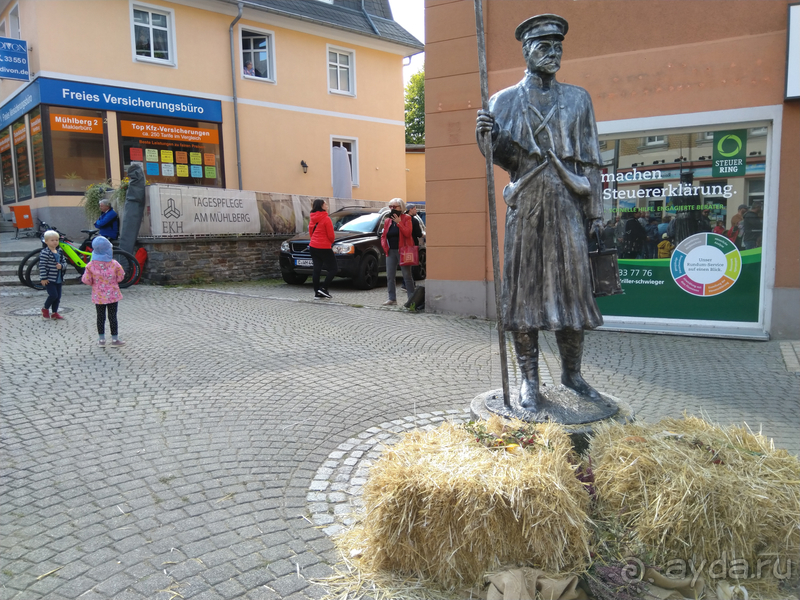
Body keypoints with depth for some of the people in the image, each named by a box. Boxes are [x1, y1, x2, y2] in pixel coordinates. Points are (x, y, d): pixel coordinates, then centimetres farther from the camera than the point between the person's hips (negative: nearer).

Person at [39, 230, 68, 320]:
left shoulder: (60, 252, 9)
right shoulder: (45, 253, -13)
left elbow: (64, 263, 12)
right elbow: (42, 266, -15)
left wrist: (61, 266, -13)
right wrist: (43, 278, -17)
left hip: (58, 279, 7)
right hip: (49, 279, -7)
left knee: (58, 296, 9)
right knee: (53, 295, -12)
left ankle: (54, 313, 21)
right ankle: (45, 309, 12)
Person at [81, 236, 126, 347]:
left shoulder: (91, 266, -10)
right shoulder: (114, 264, -12)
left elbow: (86, 280, -6)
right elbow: (120, 277, -4)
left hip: (98, 295, 1)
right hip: (112, 294, -1)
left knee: (100, 317, 10)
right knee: (112, 316, 5)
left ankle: (101, 339, 15)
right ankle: (114, 339, 9)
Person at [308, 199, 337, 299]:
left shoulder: (312, 219, 10)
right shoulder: (326, 218, -13)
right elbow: (331, 235, -11)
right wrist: (332, 241, 9)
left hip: (313, 246, 7)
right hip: (324, 247, -7)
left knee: (317, 269, 8)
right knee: (333, 269, 3)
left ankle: (317, 292, 8)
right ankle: (324, 289, -5)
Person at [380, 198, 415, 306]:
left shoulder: (406, 218, -1)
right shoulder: (387, 220, 14)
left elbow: (408, 233, -15)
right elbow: (383, 236, 19)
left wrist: (398, 222, -17)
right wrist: (384, 246, 2)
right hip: (390, 251, 5)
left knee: (407, 275, -2)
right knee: (390, 276, 5)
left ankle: (411, 298, 4)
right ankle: (392, 299, 12)